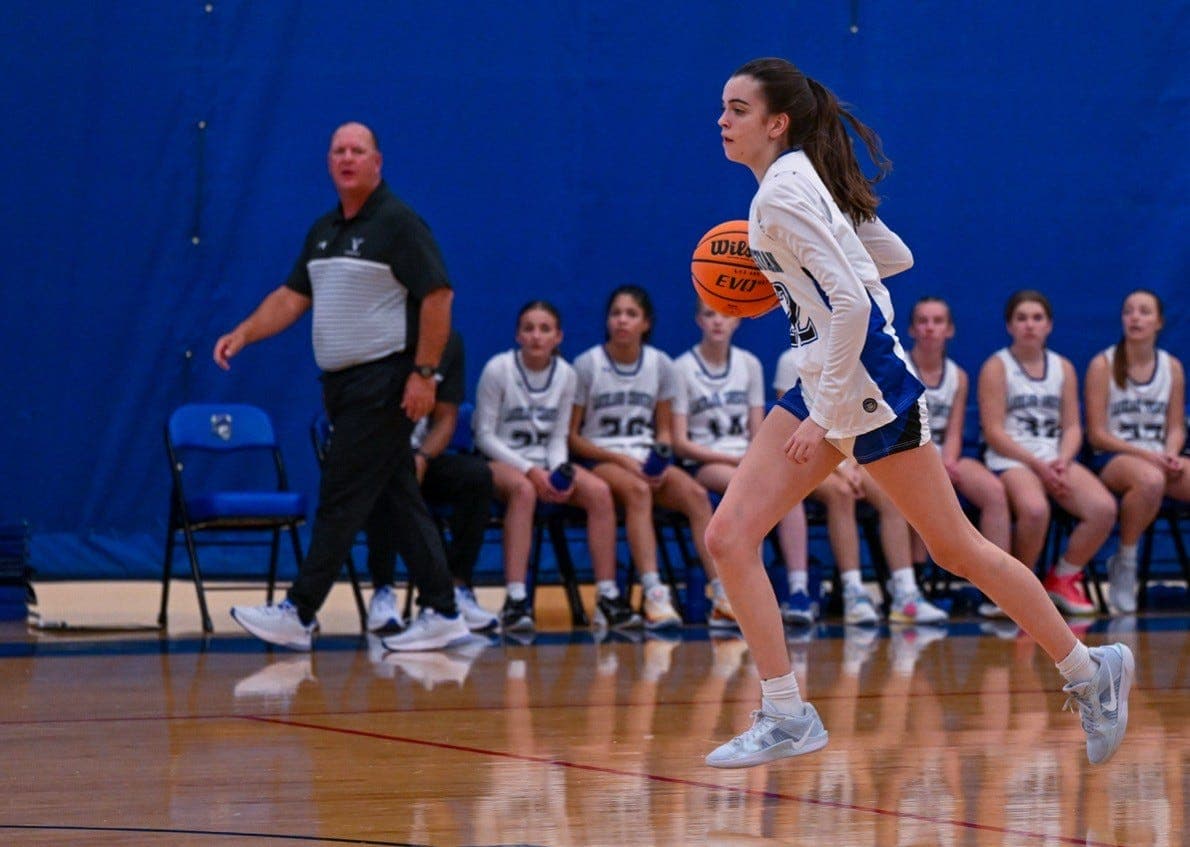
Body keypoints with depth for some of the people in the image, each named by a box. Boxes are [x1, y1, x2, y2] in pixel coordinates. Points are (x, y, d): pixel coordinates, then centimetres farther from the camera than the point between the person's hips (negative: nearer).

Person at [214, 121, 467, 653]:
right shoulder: (323, 231, 15)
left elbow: (437, 296, -14)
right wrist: (244, 333, -2)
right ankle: (441, 613, 11)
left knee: (342, 497, -8)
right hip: (343, 384, 8)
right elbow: (292, 296, 14)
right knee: (399, 498, 8)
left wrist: (424, 372, -19)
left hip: (384, 383, -8)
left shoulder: (398, 224, -9)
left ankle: (299, 614, -8)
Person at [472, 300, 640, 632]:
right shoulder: (498, 369, -9)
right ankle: (515, 601, -44)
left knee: (599, 491, -22)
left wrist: (559, 473, -14)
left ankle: (607, 597, -20)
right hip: (500, 461, -5)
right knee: (524, 490, -39)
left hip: (545, 463, 5)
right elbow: (485, 436, -9)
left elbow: (558, 437, 7)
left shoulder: (565, 374, 4)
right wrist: (530, 470, -19)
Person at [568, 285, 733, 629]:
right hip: (600, 460, -4)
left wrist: (659, 460, -7)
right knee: (637, 490, -37)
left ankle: (724, 599, -32)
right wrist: (621, 460, -13)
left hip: (646, 460, 4)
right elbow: (571, 436, -2)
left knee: (695, 493, -26)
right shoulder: (587, 365, -2)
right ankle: (654, 597, -47)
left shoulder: (661, 365, 9)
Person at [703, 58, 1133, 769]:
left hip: (868, 385, -9)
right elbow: (895, 257, 21)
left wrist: (826, 415, -22)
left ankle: (1090, 670, 17)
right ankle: (786, 718, 0)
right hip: (825, 386, 9)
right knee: (729, 538, -3)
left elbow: (851, 305, -24)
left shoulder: (783, 192, -16)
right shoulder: (805, 179, 11)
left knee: (955, 548, 2)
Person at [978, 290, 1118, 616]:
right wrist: (1037, 464, -16)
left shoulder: (1063, 368, 16)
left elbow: (1072, 427, 10)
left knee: (1104, 508, -24)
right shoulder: (997, 367, 2)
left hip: (1056, 459, 5)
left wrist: (1062, 461, -11)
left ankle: (1063, 578, 0)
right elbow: (994, 432, -6)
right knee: (1035, 509, -38)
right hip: (1011, 460, -5)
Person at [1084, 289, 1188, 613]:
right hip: (1113, 459, -4)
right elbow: (1097, 434, -6)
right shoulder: (1103, 365, -2)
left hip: (1159, 458, 4)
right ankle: (1124, 562, -18)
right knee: (1150, 479, -40)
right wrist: (1145, 455, -16)